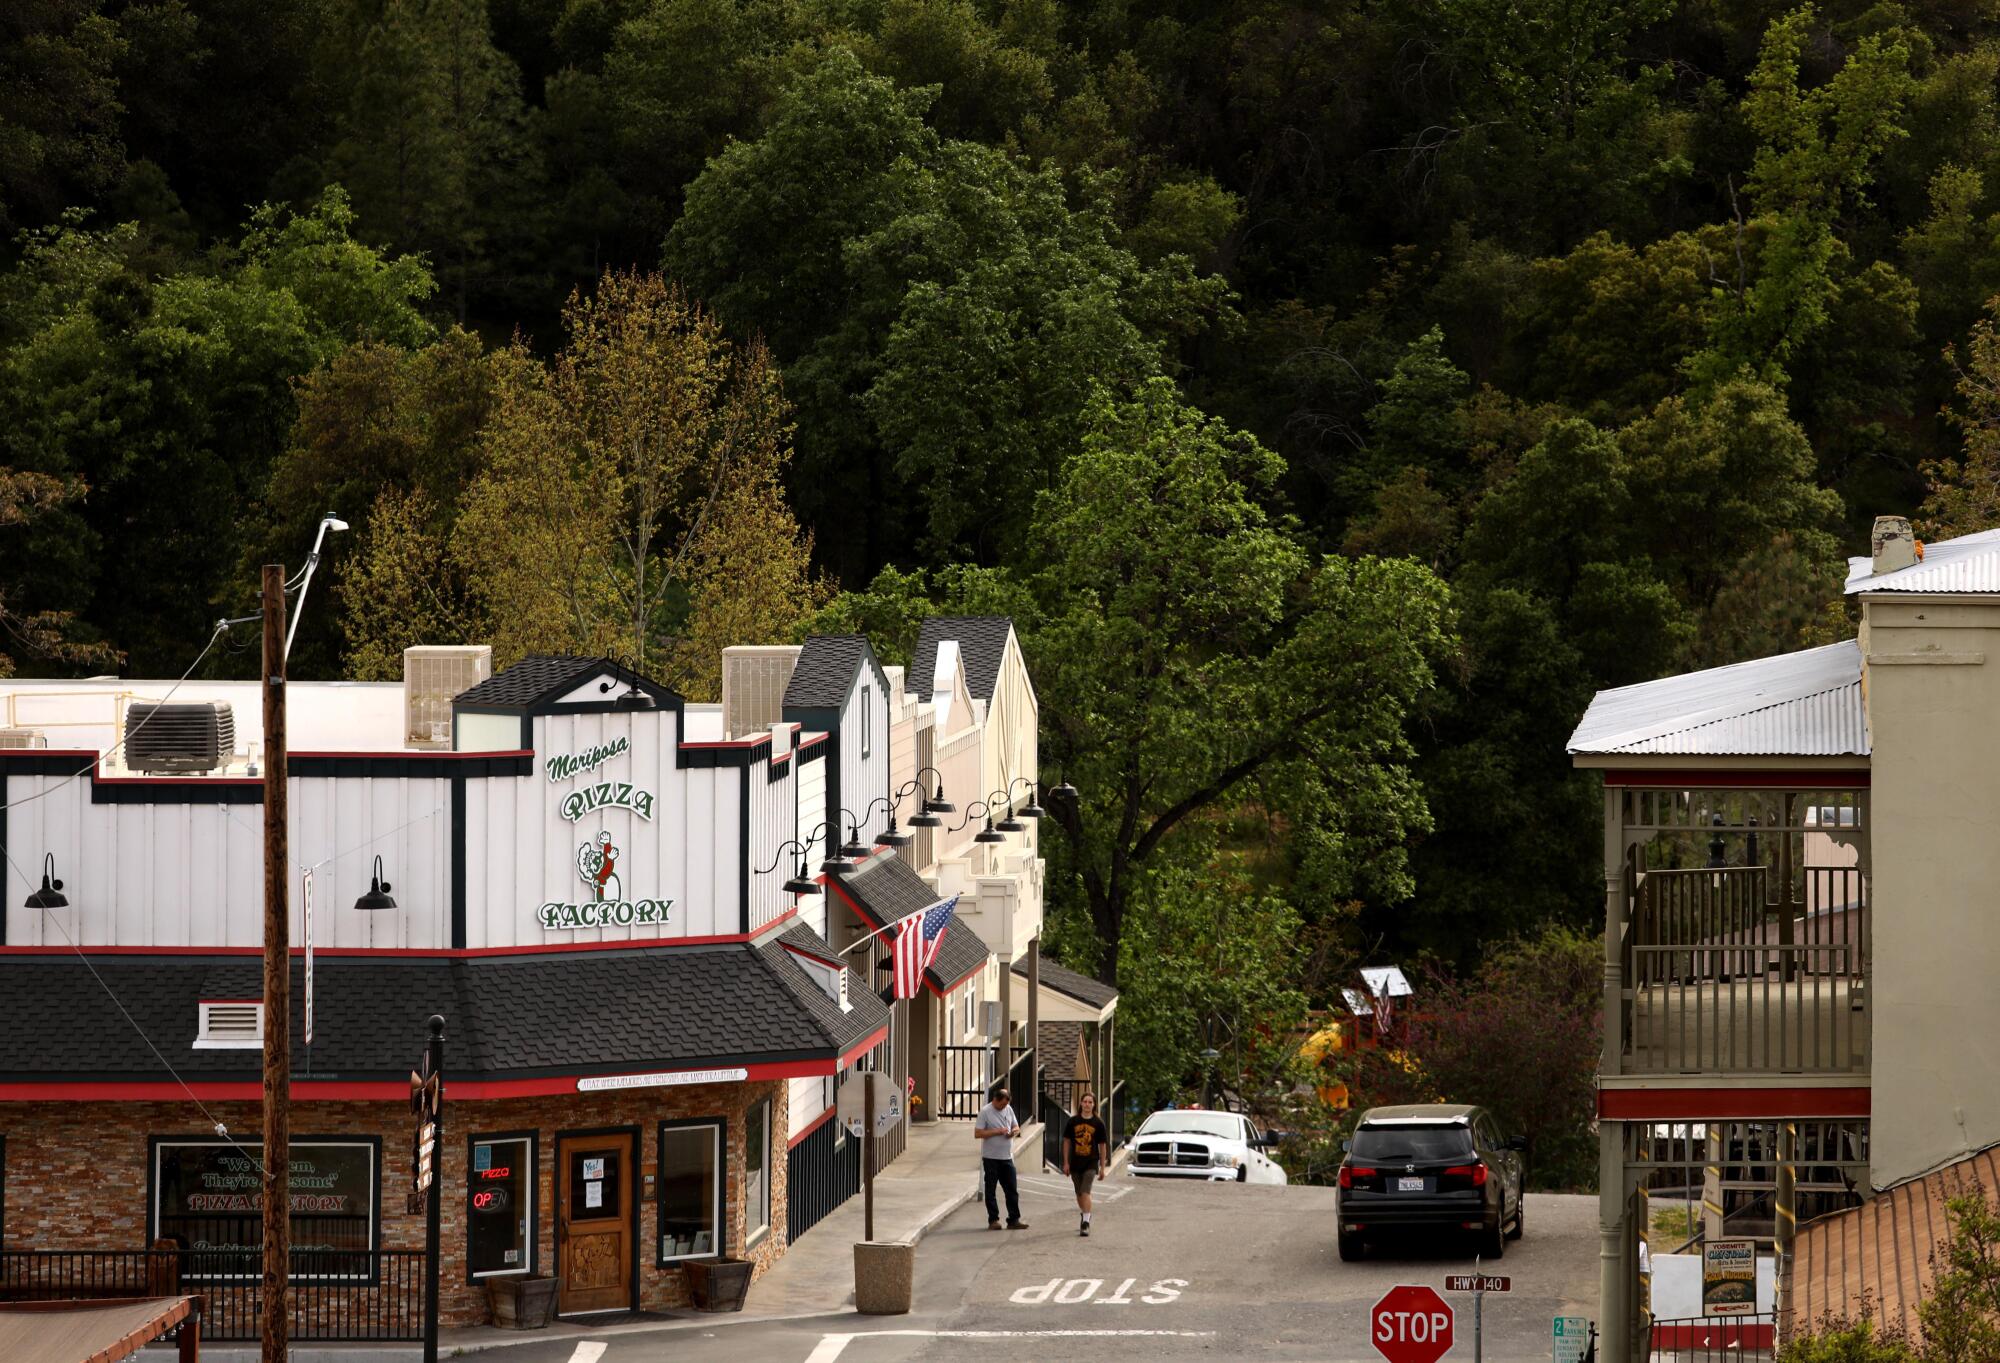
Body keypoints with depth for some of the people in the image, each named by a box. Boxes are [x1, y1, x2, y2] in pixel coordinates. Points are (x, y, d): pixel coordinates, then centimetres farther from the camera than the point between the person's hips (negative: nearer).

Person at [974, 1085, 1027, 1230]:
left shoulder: (1008, 1109, 7)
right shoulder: (985, 1112, -9)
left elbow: (1016, 1126, 19)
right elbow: (977, 1133, -14)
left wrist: (1013, 1131, -6)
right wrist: (997, 1132, -19)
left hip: (1007, 1157, 5)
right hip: (991, 1158, -5)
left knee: (1012, 1190, 4)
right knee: (991, 1190, 2)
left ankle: (1014, 1219, 9)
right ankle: (993, 1220, 7)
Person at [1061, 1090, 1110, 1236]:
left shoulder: (1098, 1123, -2)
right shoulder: (1073, 1122, 2)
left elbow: (1102, 1146, 3)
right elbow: (1066, 1142, 7)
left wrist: (1102, 1167, 3)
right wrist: (1066, 1163, 3)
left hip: (1091, 1163, -3)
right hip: (1075, 1163, 3)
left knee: (1085, 1192, -16)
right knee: (1079, 1194, 14)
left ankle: (1086, 1223, -18)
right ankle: (1085, 1218, 33)